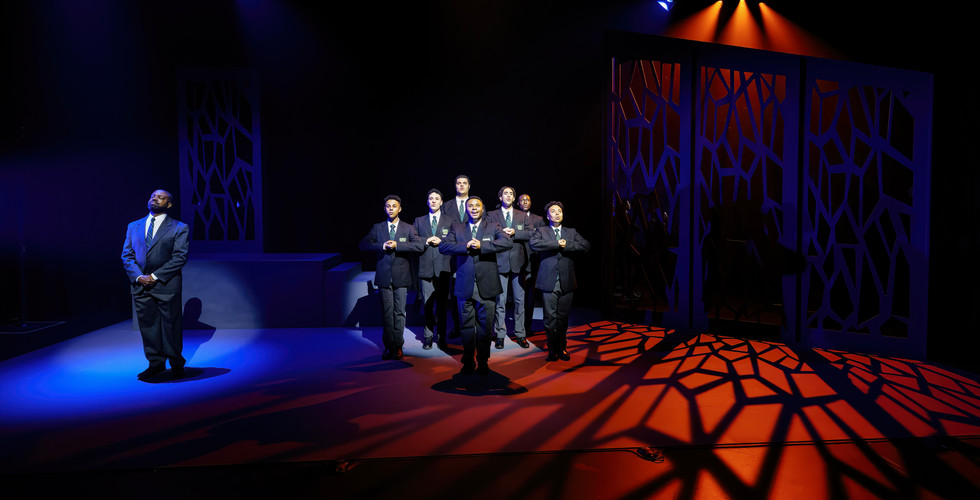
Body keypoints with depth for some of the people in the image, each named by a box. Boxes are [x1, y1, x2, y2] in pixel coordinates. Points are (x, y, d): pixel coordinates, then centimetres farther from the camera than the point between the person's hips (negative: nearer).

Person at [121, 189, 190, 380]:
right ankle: (156, 363, 19)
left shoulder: (179, 228, 0)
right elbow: (127, 255, 9)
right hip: (140, 285, 4)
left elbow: (180, 257, -8)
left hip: (167, 285, -4)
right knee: (148, 326, 8)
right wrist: (138, 276, -8)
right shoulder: (134, 226, 14)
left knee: (171, 325, 3)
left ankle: (176, 364, 18)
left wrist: (155, 276, -14)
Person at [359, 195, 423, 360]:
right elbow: (363, 245, -1)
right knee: (387, 312, 3)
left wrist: (397, 245, -16)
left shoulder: (408, 228, 6)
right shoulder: (377, 228, 10)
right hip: (384, 276, 1)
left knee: (399, 312, 1)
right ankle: (389, 347, 12)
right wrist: (381, 246, -15)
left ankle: (397, 346, 10)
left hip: (401, 276, -1)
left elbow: (419, 245, -10)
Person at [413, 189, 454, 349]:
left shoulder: (449, 221, 11)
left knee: (442, 304, 3)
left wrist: (441, 242, -10)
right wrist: (426, 242, -8)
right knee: (427, 304, 1)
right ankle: (428, 337, 9)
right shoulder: (419, 221, 14)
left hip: (443, 268, -1)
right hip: (426, 267, 1)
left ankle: (441, 337, 13)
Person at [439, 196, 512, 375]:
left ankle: (483, 362, 17)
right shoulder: (457, 228, 11)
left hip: (486, 286, -1)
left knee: (485, 326, 4)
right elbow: (443, 246, -3)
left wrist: (482, 246, -18)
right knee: (467, 326, 6)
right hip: (465, 286, 1)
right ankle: (468, 362, 18)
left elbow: (508, 242, -11)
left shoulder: (493, 227, 6)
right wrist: (466, 246, -15)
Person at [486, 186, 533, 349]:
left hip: (518, 262, 2)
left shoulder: (522, 215, 13)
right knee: (500, 300, 0)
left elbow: (529, 234, 1)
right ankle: (500, 334, 8)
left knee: (519, 300, 5)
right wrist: (501, 233, -16)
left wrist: (514, 233, -12)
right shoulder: (491, 215, 8)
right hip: (500, 261, -2)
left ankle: (520, 334, 13)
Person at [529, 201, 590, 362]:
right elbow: (534, 244, -13)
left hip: (566, 282, 2)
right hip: (549, 281, -2)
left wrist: (566, 245, -9)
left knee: (563, 317, 7)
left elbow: (585, 246, 1)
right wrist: (557, 244, -12)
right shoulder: (541, 231, 9)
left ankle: (561, 348, 19)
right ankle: (552, 349, 9)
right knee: (550, 317, -2)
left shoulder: (571, 232, 16)